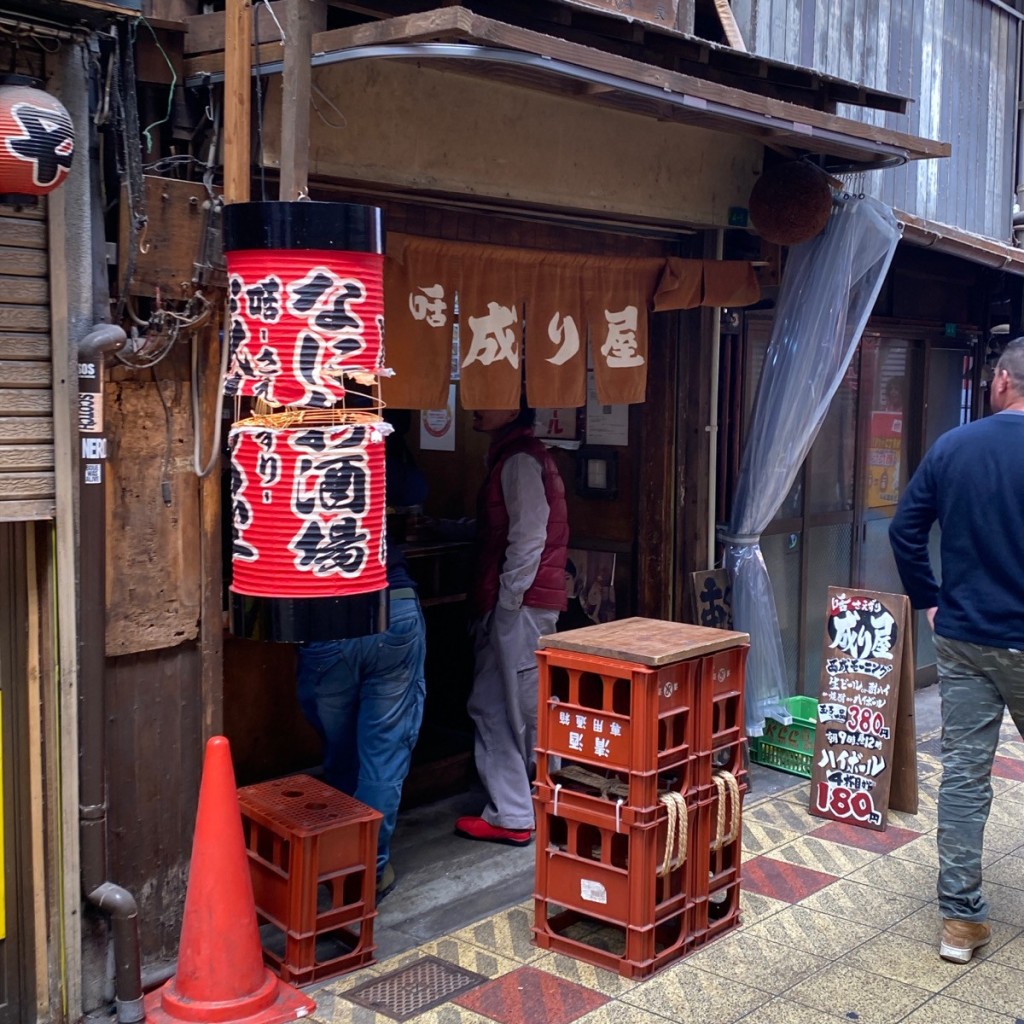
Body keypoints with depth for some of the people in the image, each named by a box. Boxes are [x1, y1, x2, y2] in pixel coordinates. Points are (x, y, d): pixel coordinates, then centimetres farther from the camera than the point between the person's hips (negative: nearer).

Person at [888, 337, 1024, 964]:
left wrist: (930, 601, 11)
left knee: (964, 773, 7)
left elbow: (905, 530, 2)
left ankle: (961, 917, 12)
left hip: (961, 639, 3)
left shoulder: (953, 447, 0)